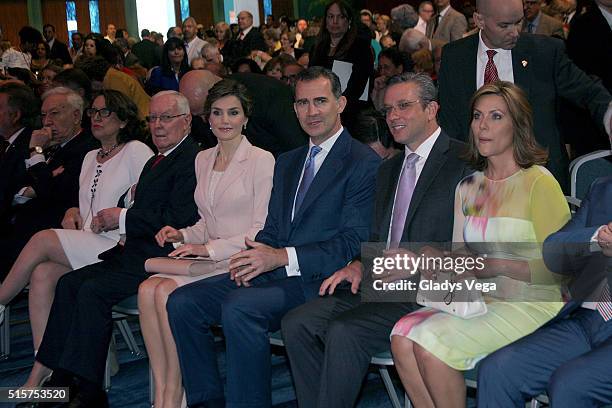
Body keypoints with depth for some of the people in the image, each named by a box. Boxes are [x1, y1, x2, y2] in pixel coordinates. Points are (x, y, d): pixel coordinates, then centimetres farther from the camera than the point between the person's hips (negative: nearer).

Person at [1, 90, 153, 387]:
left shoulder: (136, 151, 1)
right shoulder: (91, 157, 25)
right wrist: (73, 212, 9)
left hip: (120, 247, -7)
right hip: (85, 247, 7)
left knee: (42, 239, -24)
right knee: (42, 274, -23)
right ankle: (42, 371, -24)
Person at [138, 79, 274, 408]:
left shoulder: (262, 160, -5)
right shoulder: (203, 160, 17)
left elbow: (262, 231, -10)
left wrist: (210, 248, -15)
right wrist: (184, 235, 3)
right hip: (208, 258, 6)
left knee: (167, 291, -27)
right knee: (148, 288, -22)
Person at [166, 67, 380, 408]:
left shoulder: (364, 163, -4)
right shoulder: (287, 162, 22)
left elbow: (354, 243, -12)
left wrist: (282, 257, -19)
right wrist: (254, 257, -2)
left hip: (317, 280, -8)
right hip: (272, 271, 8)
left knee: (240, 305, -33)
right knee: (182, 302, -8)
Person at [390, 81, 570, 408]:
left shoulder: (539, 183, -6)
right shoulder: (467, 188, 15)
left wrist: (496, 265, -18)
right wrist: (433, 262, -6)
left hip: (530, 305, -6)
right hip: (478, 299, 6)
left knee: (431, 342, -24)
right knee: (403, 336, -18)